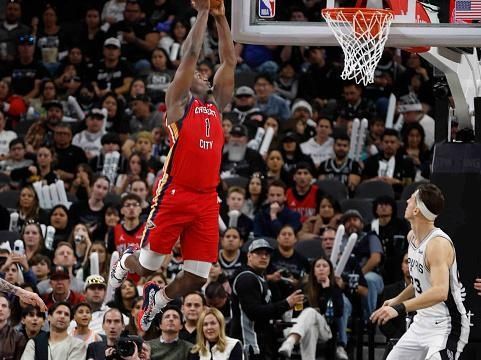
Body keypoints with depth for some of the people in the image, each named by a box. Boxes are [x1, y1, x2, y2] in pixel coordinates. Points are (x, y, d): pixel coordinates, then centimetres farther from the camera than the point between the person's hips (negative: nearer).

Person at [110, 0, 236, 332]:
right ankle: (123, 264, 40)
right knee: (148, 265, 4)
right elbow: (191, 54, -6)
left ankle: (158, 299, 31)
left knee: (198, 277, 1)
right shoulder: (179, 101, 3)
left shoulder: (217, 104, 18)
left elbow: (230, 60, 15)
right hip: (175, 195, -5)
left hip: (208, 200, 5)